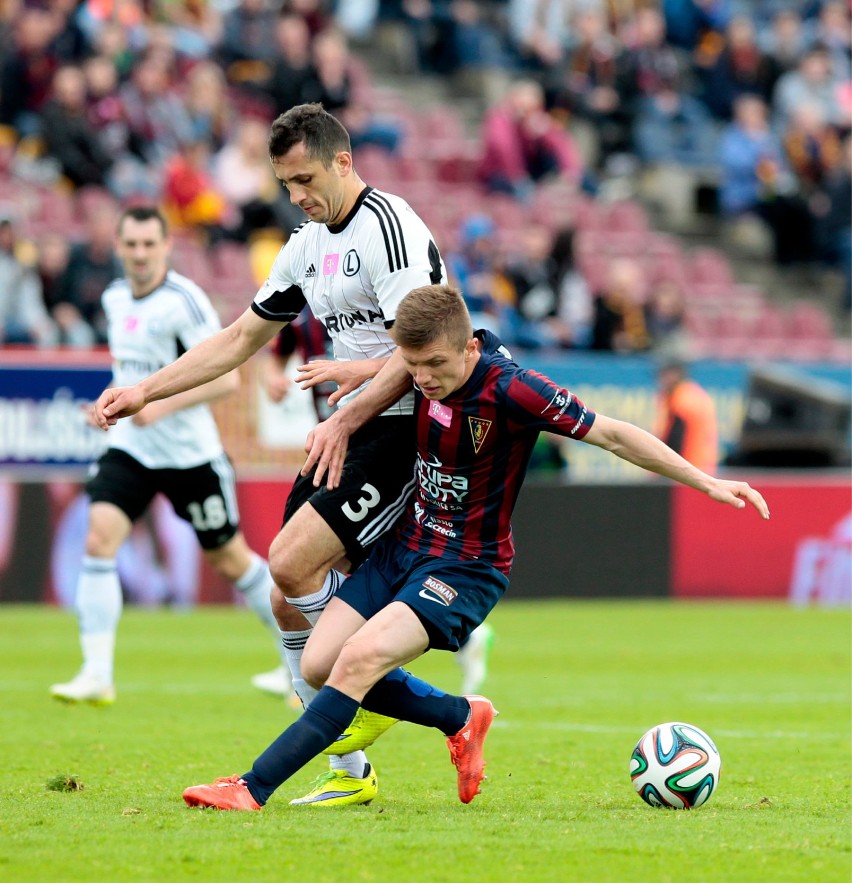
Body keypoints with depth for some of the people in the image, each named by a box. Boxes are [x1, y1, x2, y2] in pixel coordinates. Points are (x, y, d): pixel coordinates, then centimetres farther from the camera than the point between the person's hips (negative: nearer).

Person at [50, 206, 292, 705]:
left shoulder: (184, 301, -17)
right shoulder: (116, 298, 5)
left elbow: (226, 378, -21)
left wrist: (163, 406, -29)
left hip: (190, 453, -5)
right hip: (130, 449, 5)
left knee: (230, 560, 7)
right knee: (99, 539, -16)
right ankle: (97, 675, -17)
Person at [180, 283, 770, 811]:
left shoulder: (511, 390, -26)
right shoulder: (430, 356, -8)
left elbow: (613, 435, -20)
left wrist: (708, 483, -21)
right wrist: (343, 421, 5)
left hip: (467, 569, -7)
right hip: (405, 545, 7)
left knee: (360, 659, -26)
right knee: (318, 666, 0)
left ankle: (254, 788, -25)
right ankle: (461, 718, 20)